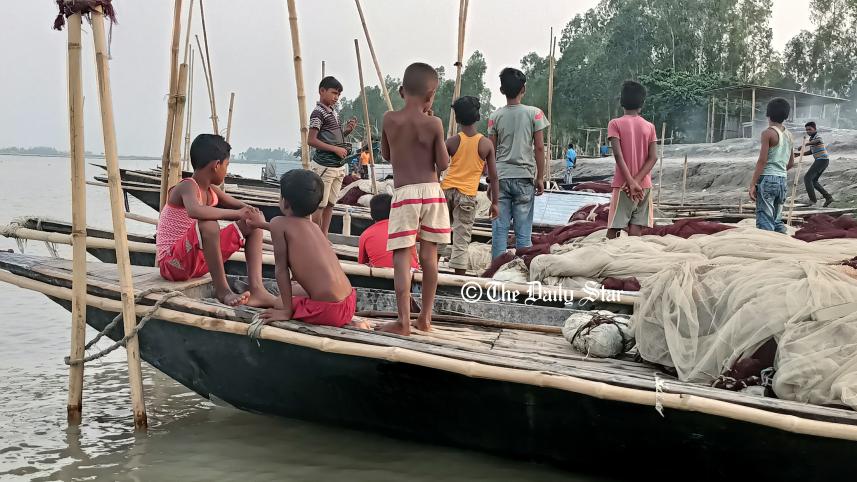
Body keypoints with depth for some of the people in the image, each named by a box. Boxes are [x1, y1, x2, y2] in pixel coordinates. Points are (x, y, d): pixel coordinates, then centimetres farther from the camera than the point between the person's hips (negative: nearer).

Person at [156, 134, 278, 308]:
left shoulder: (211, 191, 8)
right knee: (207, 224, -37)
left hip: (200, 260, 9)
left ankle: (256, 289, -13)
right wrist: (236, 213, -34)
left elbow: (243, 208, 14)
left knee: (251, 224, 4)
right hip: (172, 263, -9)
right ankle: (222, 290, -25)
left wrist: (249, 212, -11)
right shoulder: (188, 187, -18)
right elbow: (194, 211, -42)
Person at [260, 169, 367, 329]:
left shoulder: (279, 223, -4)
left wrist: (287, 311, -2)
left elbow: (281, 268, -5)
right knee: (295, 290, 32)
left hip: (327, 309, -8)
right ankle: (350, 325, 14)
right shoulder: (313, 226, 16)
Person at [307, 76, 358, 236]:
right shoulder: (318, 113, -11)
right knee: (320, 205, -4)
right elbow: (311, 140, -18)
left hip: (338, 166, 9)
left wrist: (347, 130, 7)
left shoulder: (333, 112, 15)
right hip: (324, 166, -9)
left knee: (330, 204, 11)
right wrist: (335, 149, -19)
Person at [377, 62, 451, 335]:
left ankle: (403, 322, -12)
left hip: (404, 193, -1)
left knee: (402, 256, -4)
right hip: (432, 191, 1)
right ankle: (425, 317, 17)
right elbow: (443, 164, -1)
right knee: (429, 254, 10)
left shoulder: (389, 119, 0)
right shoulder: (433, 123, -4)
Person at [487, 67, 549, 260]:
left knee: (499, 228, 4)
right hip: (524, 178, -1)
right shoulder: (534, 113, -3)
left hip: (500, 177, 1)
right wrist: (540, 177, 4)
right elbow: (539, 148, -4)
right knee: (523, 230, 3)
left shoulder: (496, 116, 1)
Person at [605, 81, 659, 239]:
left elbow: (618, 155, -15)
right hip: (644, 185, 3)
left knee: (612, 230, 0)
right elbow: (653, 158, -4)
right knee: (636, 230, 1)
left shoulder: (615, 124, -3)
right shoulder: (649, 126, 6)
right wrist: (636, 180, -11)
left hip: (623, 185, -3)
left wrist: (631, 183, -17)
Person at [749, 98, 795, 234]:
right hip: (782, 180, 7)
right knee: (777, 221, 14)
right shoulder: (788, 135, 13)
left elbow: (762, 161, -14)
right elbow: (791, 163, 18)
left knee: (764, 221, -7)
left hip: (767, 180, -7)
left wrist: (752, 184, -13)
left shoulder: (768, 133, -8)